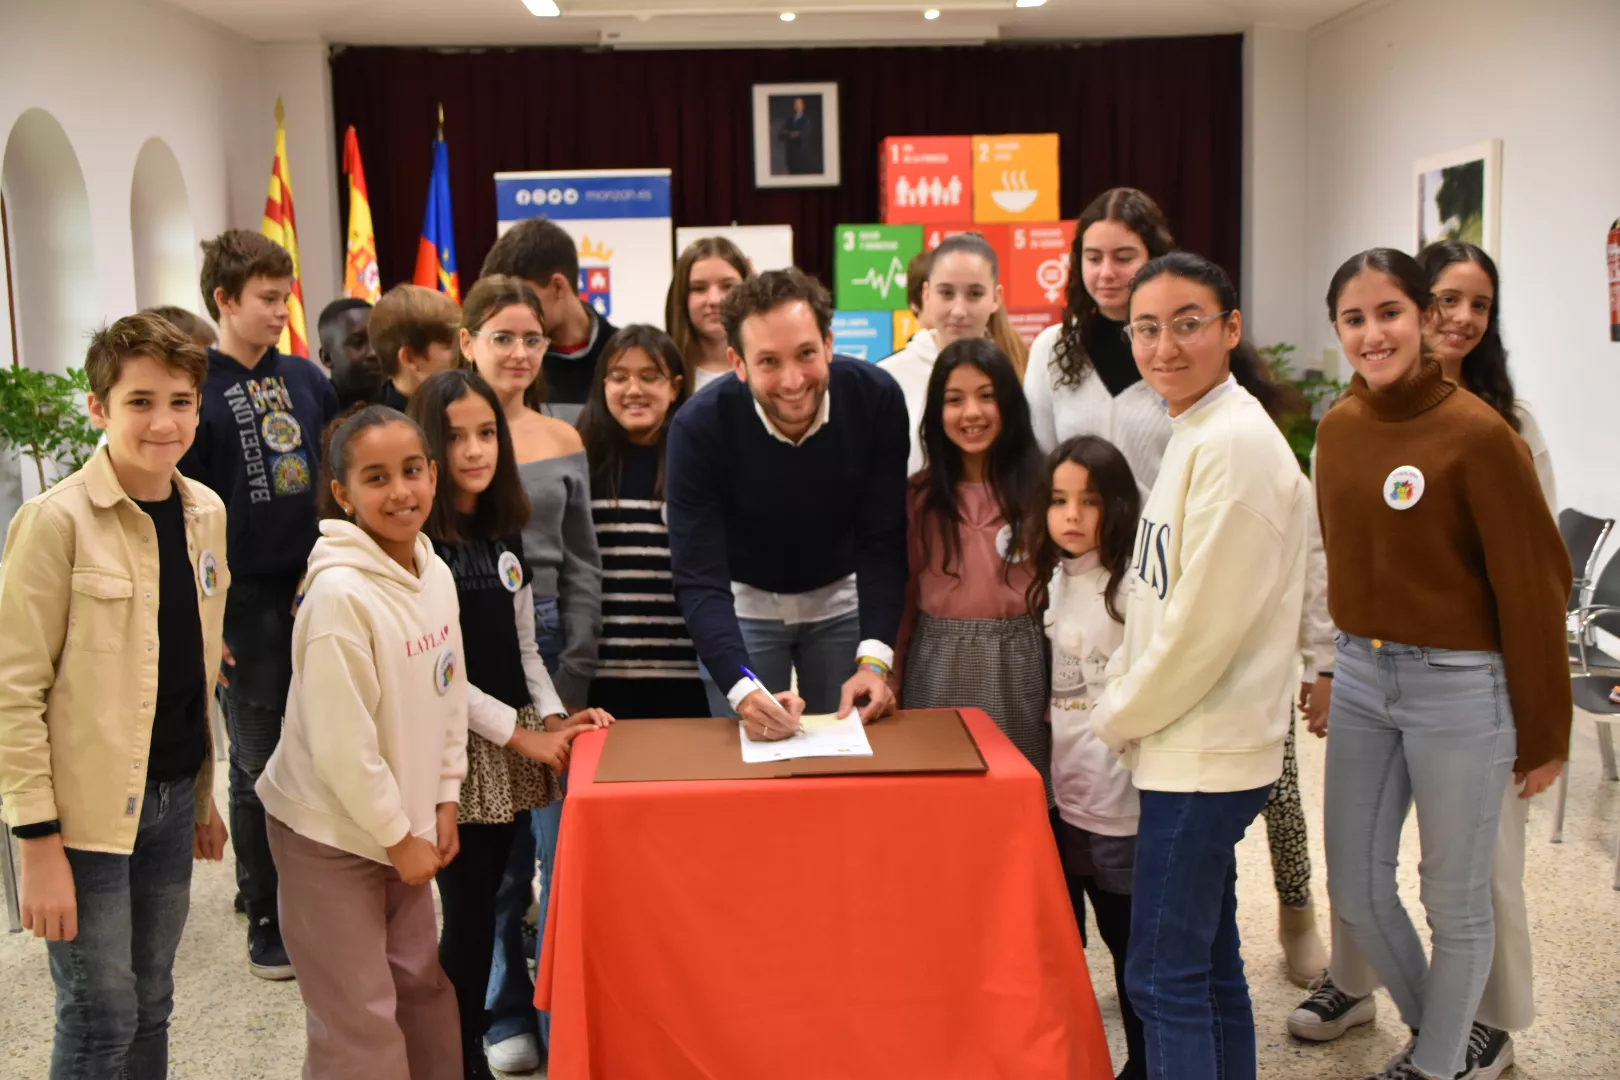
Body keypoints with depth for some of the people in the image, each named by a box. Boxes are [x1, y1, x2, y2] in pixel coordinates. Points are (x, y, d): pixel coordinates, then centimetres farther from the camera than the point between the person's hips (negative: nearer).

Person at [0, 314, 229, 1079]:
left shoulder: (206, 512, 4)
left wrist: (204, 794, 15)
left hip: (173, 796, 6)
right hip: (87, 808, -6)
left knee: (150, 1006, 16)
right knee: (101, 1017, 4)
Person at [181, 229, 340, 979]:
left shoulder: (304, 377, 7)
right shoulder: (196, 388, -8)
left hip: (316, 588, 5)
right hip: (247, 600, -4)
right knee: (259, 763, 5)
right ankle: (265, 919, 18)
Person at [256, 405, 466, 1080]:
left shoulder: (437, 573, 0)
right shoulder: (339, 593, -25)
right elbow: (342, 744, -23)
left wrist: (443, 803, 5)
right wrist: (398, 838, -14)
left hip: (404, 825, 7)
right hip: (332, 833, -7)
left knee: (424, 984, 16)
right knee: (360, 1021, 1)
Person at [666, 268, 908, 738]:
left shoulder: (876, 398, -24)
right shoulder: (699, 426, -28)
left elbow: (883, 541, -20)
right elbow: (699, 580, -29)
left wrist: (875, 659, -32)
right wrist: (743, 689, -43)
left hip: (843, 596, 2)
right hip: (741, 602, -1)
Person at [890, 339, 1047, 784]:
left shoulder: (1039, 490, -2)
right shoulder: (919, 495, 3)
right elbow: (901, 595, 6)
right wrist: (889, 685, 6)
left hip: (1016, 665, -1)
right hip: (939, 667, 1)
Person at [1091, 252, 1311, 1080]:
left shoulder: (1236, 445, -18)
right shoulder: (1192, 435, 13)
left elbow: (1206, 621, -20)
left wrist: (1117, 717, -8)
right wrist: (1122, 702, 11)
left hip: (1205, 750, -9)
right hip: (1189, 742, 10)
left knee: (1163, 975, -2)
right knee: (1208, 964, 18)